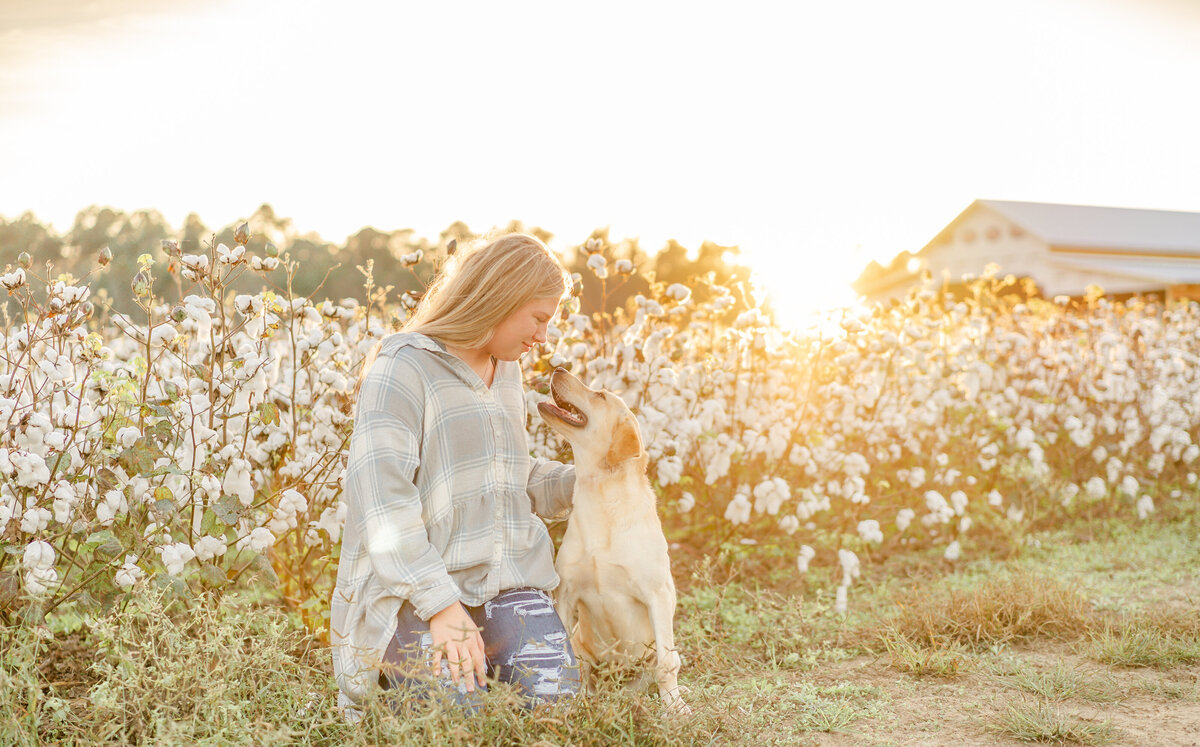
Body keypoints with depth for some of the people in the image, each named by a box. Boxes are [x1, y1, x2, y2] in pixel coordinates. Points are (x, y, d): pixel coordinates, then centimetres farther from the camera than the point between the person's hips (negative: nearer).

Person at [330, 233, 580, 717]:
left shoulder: (507, 374, 18)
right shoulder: (403, 367, -9)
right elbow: (380, 496, -19)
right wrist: (439, 603, -24)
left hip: (506, 580, 6)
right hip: (415, 587, -6)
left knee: (555, 696, -17)